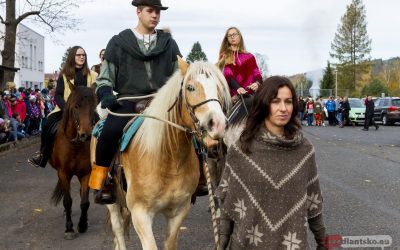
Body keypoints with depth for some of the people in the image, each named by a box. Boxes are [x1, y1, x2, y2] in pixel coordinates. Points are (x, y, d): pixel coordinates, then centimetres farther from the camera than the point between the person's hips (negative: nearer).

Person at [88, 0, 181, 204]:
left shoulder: (168, 43, 16)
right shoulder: (119, 42, 9)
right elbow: (104, 78, 10)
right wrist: (106, 94, -10)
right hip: (129, 101, -2)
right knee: (111, 130, -32)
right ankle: (100, 181, -11)